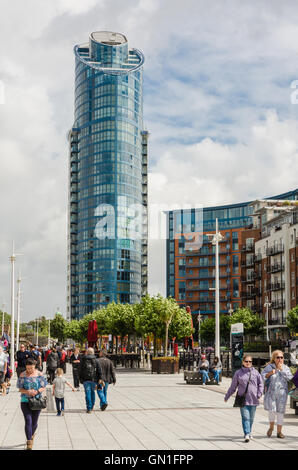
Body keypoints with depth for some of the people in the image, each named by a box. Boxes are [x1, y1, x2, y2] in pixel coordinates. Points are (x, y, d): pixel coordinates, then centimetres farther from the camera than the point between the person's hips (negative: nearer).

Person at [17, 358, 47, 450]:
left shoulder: (39, 374, 0)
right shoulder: (22, 375, 0)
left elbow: (43, 387, 3)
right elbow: (20, 389, 1)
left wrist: (36, 392, -17)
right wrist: (28, 392, -19)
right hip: (25, 401, -1)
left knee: (34, 422, 9)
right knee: (28, 421, -12)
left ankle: (32, 435, 39)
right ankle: (29, 442, -8)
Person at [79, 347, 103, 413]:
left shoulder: (83, 360, 3)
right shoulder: (95, 360, 1)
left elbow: (80, 370, 5)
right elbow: (99, 370, -3)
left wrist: (80, 378, 11)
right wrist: (99, 378, 0)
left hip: (85, 379, -1)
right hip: (94, 379, 1)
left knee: (87, 393, -2)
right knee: (92, 392, 18)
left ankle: (89, 408, -8)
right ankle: (92, 406, 26)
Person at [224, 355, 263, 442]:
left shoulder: (256, 372, 8)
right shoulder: (238, 373, 6)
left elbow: (261, 384, 7)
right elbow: (233, 386, 12)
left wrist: (259, 394, -8)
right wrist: (227, 396, 14)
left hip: (253, 399, 2)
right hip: (243, 399, -2)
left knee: (251, 418, 9)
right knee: (245, 417, -10)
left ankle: (249, 433, 24)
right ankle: (247, 435, -16)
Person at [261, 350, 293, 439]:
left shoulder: (286, 368, 7)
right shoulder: (269, 367, 4)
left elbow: (290, 378, -7)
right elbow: (262, 376, 2)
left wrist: (281, 370, -10)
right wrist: (270, 373, -14)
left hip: (282, 393, 2)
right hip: (271, 392, -1)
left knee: (280, 412, 5)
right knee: (271, 410, -14)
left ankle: (279, 432, 16)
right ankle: (271, 427, 13)